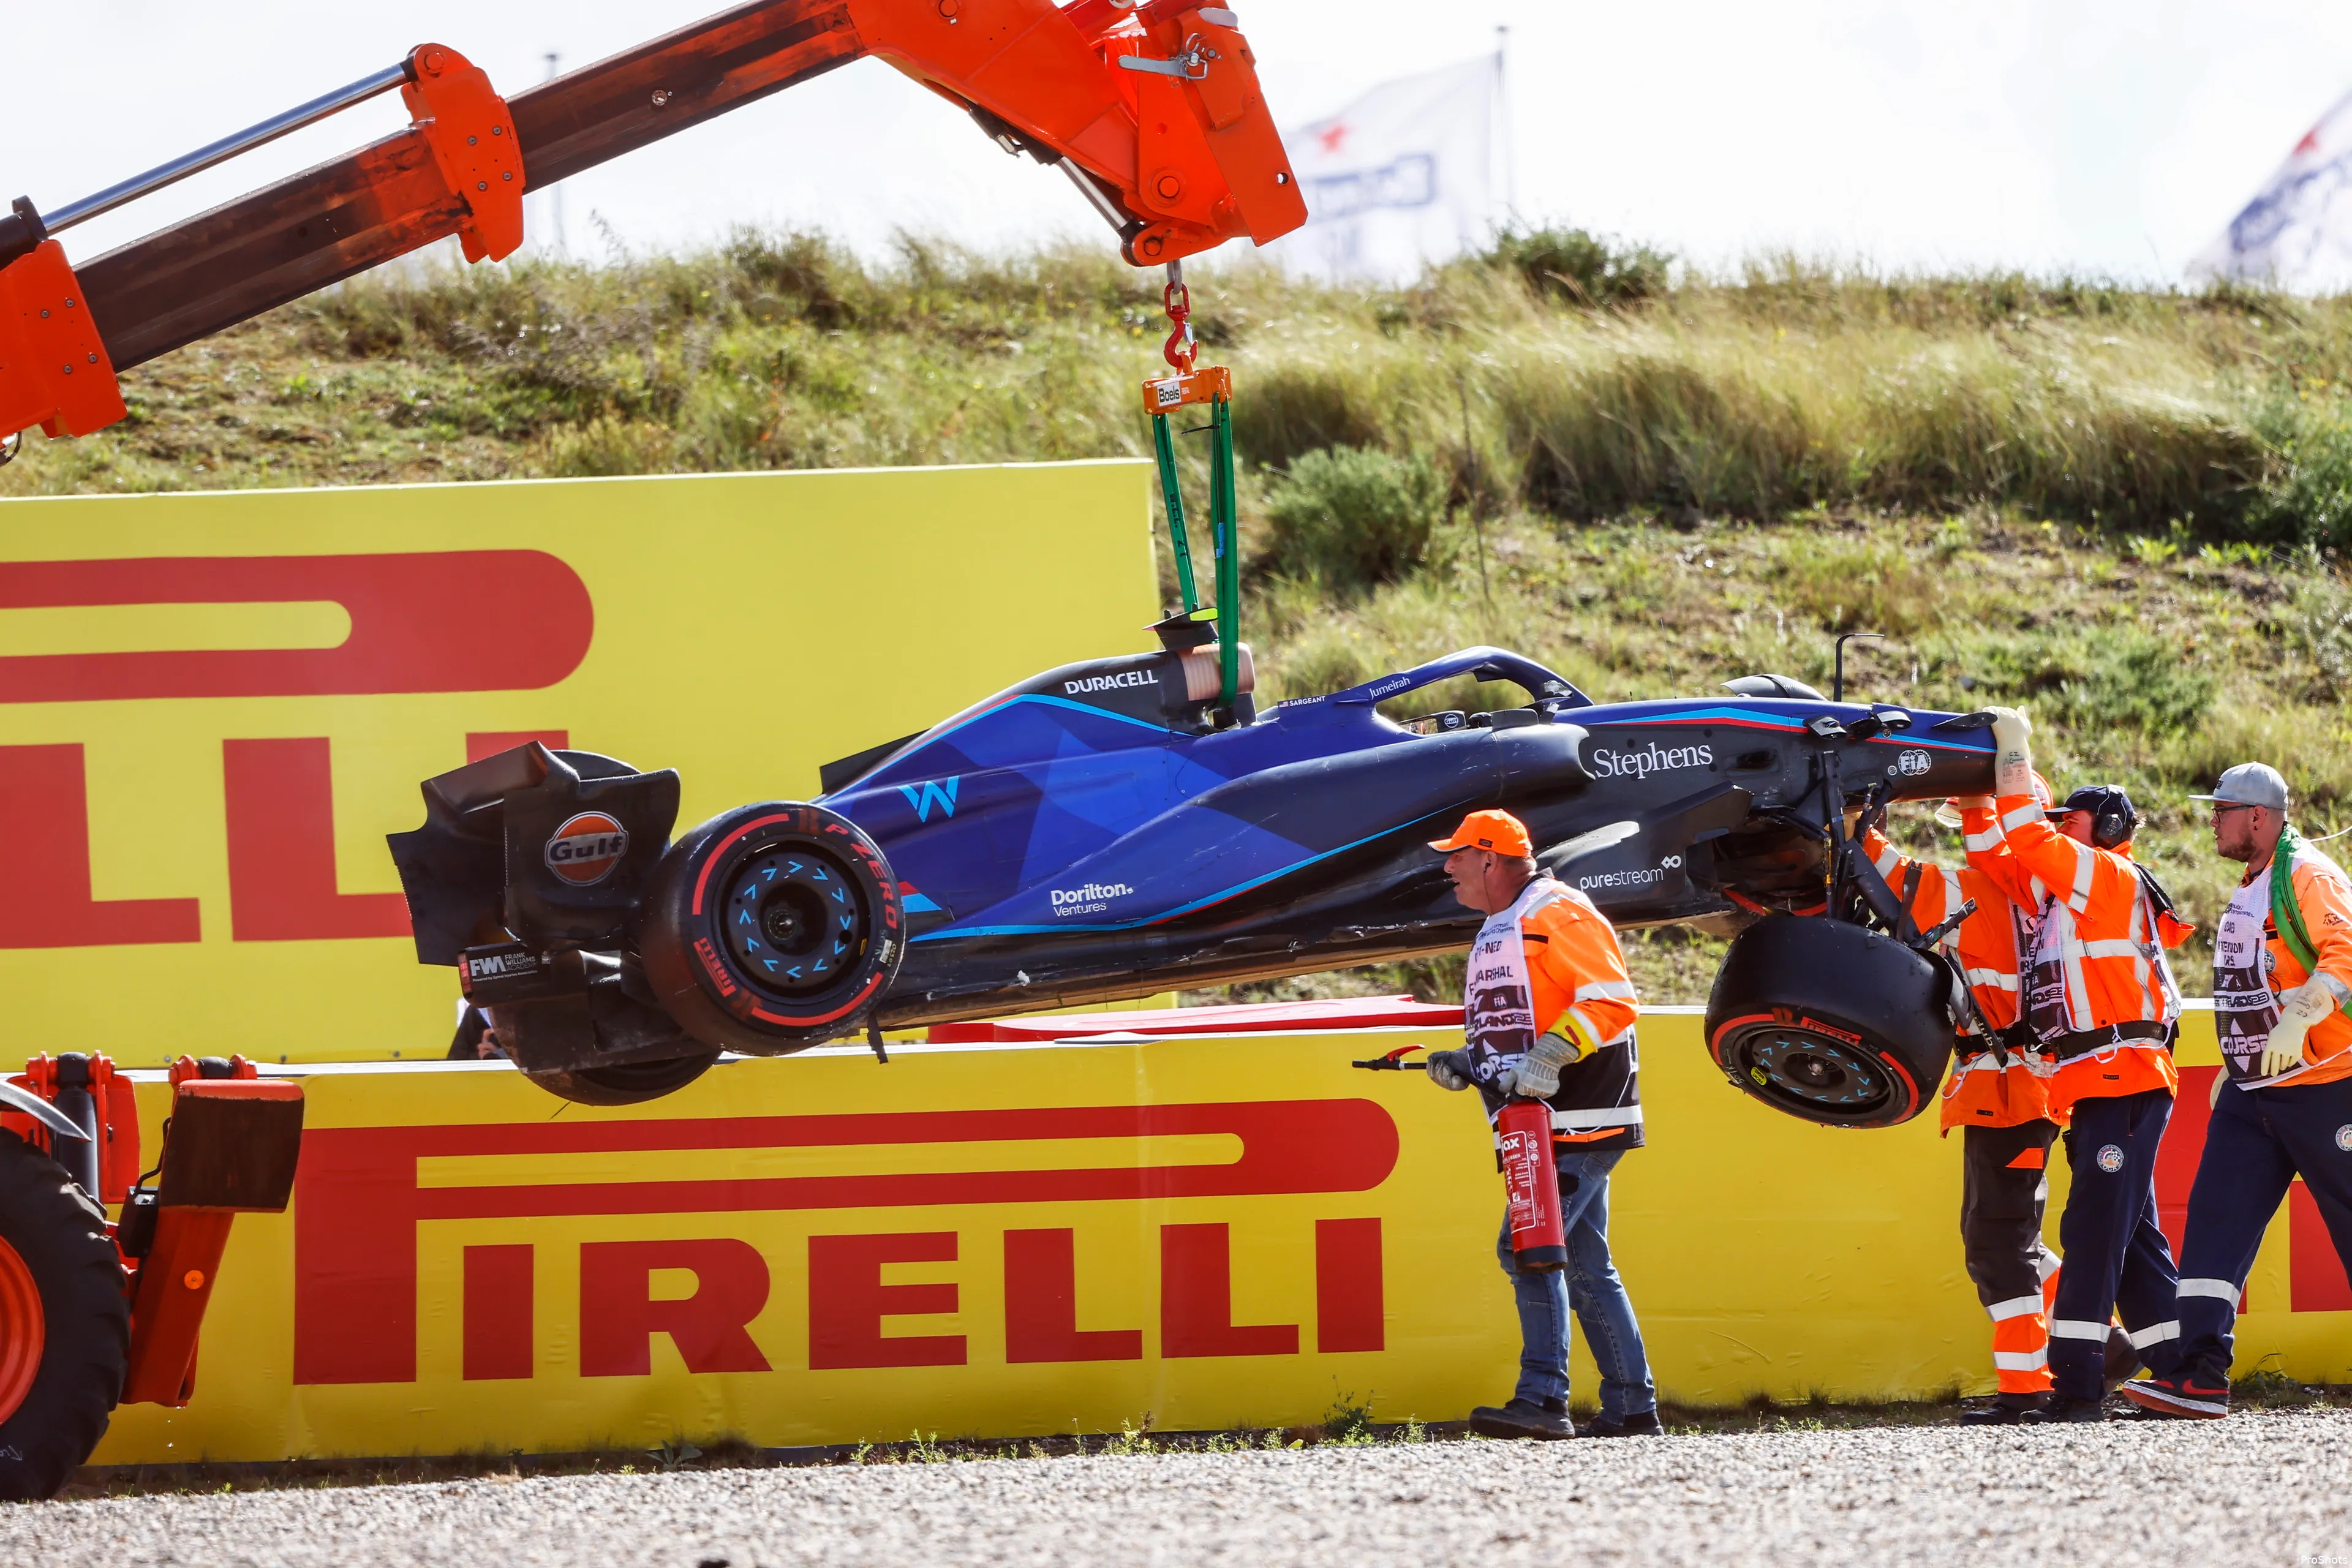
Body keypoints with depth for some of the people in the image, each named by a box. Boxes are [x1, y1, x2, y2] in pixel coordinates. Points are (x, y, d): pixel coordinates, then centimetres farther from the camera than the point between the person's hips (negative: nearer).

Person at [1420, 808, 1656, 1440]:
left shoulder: (1559, 916, -10)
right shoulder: (1498, 933, 22)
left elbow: (1612, 1002, -18)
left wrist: (1551, 1054, -28)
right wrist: (1464, 1062, 14)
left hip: (1578, 1122, -10)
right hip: (1543, 1127, 10)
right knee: (1586, 1266, 9)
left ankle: (1542, 1399, -20)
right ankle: (1631, 1407, 11)